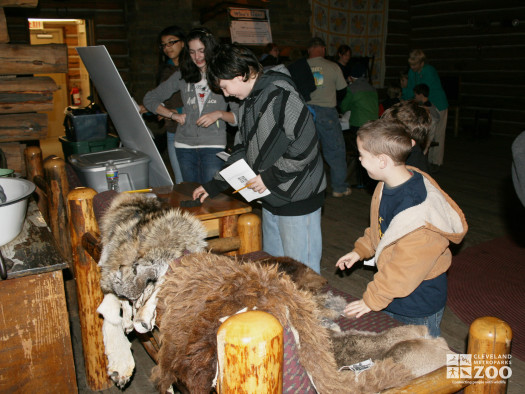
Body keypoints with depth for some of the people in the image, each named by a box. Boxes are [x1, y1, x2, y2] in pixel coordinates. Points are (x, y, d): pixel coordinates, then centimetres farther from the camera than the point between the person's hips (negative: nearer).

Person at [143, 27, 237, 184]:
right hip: (184, 145, 3)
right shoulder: (182, 76, 10)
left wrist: (219, 114, -18)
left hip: (213, 144, -3)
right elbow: (150, 99, 16)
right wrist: (173, 115, 5)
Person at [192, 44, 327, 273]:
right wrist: (215, 185, 15)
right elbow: (242, 151, 20)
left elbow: (306, 146, -24)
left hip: (297, 198, -9)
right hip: (271, 199, 10)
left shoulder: (280, 95, -18)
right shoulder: (247, 103, 13)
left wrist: (271, 177, -20)